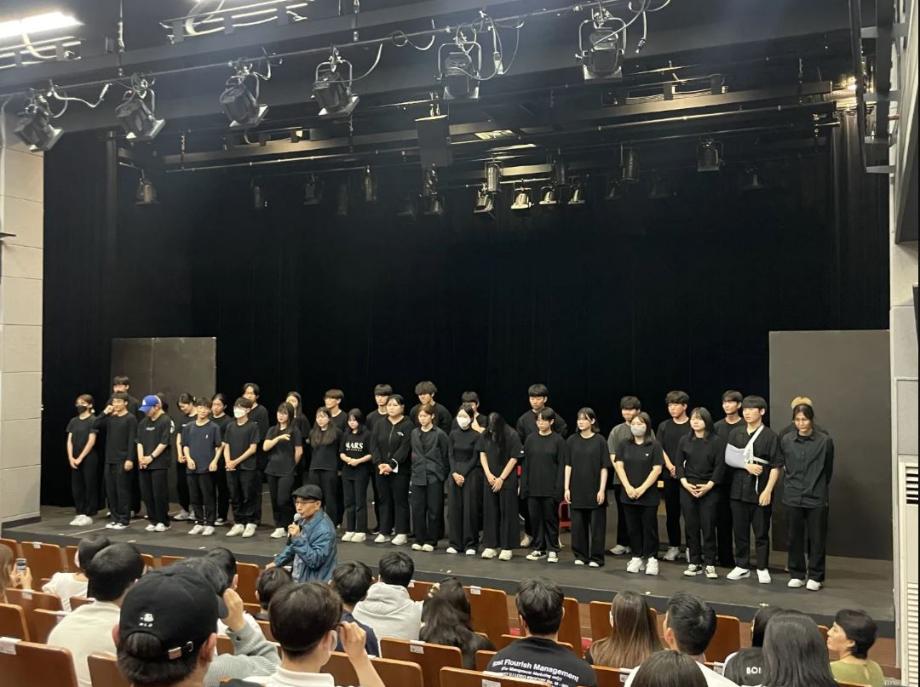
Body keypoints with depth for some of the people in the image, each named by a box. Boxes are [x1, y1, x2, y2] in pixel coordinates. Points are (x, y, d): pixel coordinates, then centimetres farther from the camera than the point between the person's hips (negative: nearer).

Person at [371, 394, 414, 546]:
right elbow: (374, 445, 3)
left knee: (400, 500, 1)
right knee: (384, 500, 9)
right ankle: (384, 532, 15)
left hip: (400, 469, -4)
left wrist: (391, 464, -19)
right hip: (381, 469, 4)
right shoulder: (380, 425, 10)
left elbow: (405, 448, -13)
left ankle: (402, 533, 7)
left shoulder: (407, 425, -5)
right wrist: (380, 463, -11)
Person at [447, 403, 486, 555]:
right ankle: (454, 543, 11)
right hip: (454, 473, 3)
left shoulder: (476, 436, -4)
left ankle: (471, 544, 6)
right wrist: (454, 473, -9)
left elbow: (475, 458, -6)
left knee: (470, 509, -1)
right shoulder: (453, 434, 7)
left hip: (471, 474, -3)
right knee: (454, 508, 3)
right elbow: (450, 455, 4)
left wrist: (463, 474, -12)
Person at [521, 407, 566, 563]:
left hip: (550, 488, -3)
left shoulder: (558, 440, -3)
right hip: (533, 487, 3)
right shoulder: (530, 439, 6)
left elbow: (562, 465, -5)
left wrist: (559, 488, -11)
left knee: (550, 518, 4)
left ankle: (552, 550, 15)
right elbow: (525, 463, 7)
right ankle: (538, 549, 19)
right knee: (535, 518, 7)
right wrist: (524, 485, 1)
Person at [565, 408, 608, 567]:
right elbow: (568, 466, 5)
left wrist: (602, 490, -9)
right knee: (578, 524, 6)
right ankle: (580, 555, 19)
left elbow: (604, 467, -3)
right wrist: (566, 488, 0)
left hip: (595, 490, -2)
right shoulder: (572, 440, 4)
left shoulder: (599, 441, -3)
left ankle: (596, 557, 11)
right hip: (577, 490, 2)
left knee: (596, 525, 2)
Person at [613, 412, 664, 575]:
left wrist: (642, 489, -13)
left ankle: (652, 558, 13)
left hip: (649, 495, -3)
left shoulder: (654, 445, -3)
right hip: (628, 494, 3)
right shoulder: (624, 444, 6)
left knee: (649, 527, 3)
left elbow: (657, 469, -8)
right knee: (633, 527, 9)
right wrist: (628, 487, -10)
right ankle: (637, 557, 19)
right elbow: (619, 466, 1)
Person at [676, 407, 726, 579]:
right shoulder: (684, 440, 7)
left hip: (709, 490, -3)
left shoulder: (716, 441, -2)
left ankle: (709, 565, 6)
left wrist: (708, 486, -12)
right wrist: (685, 483, -6)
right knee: (691, 526, 5)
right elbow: (678, 463, 7)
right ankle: (694, 563, 13)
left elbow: (720, 466, -5)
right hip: (687, 489, 3)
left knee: (708, 527, -2)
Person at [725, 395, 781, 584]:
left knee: (761, 533, 5)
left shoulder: (770, 436, -4)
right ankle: (742, 566, 21)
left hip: (760, 492, -3)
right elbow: (728, 458, 6)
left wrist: (768, 491, -13)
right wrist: (747, 465, -10)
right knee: (740, 531, 10)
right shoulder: (735, 433, 9)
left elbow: (776, 466, -6)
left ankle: (762, 569, 16)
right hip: (739, 490, 4)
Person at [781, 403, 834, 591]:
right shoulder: (786, 440, 1)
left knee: (817, 538, 4)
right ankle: (797, 575, 21)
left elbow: (828, 469, 7)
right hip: (793, 497, 2)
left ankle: (815, 577, 16)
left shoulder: (825, 441, -5)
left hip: (816, 498, -2)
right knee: (794, 538, 9)